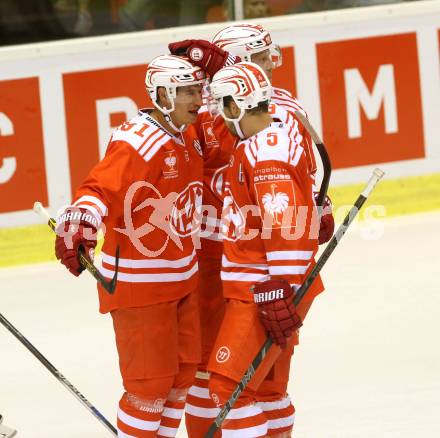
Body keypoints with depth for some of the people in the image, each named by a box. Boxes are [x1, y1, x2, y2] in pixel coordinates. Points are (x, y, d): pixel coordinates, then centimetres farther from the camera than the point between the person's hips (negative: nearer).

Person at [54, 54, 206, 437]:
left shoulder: (190, 136, 5)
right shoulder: (136, 142, -22)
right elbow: (101, 189, -34)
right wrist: (80, 221, -49)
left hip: (183, 277, 9)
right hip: (138, 282, -9)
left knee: (183, 372, 15)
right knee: (151, 380, -6)